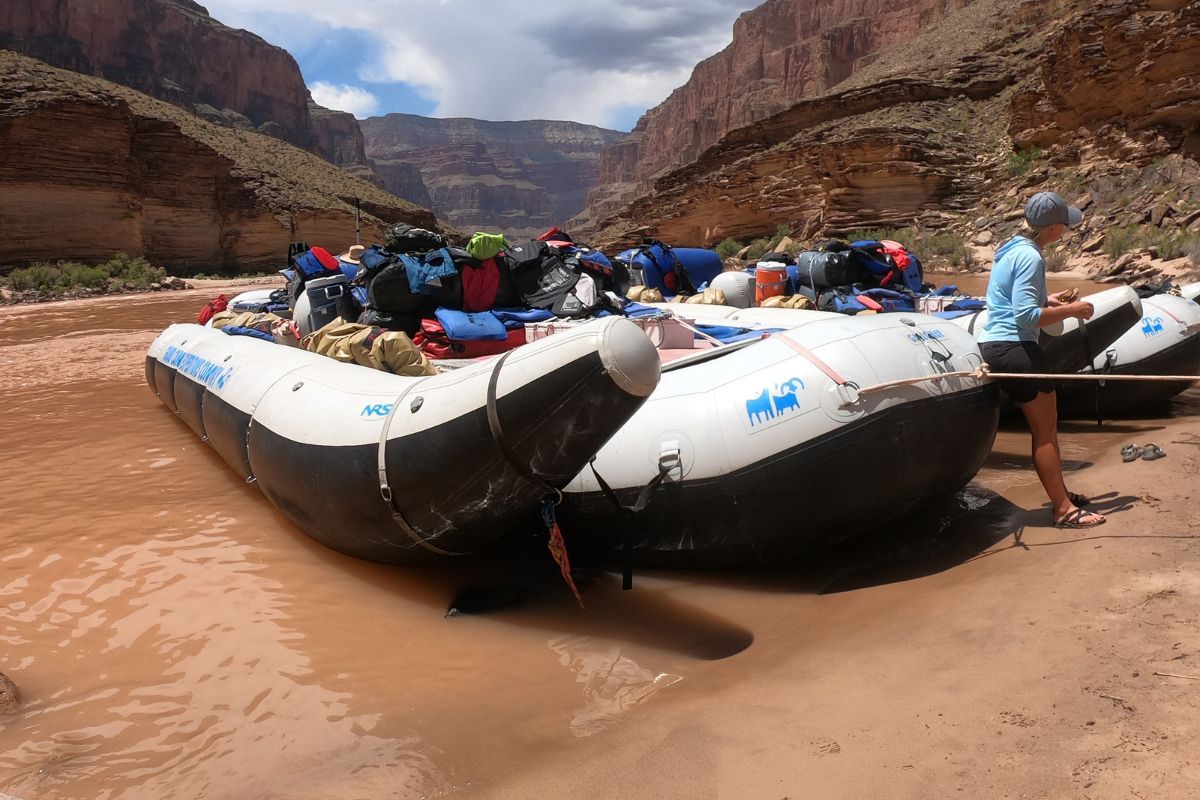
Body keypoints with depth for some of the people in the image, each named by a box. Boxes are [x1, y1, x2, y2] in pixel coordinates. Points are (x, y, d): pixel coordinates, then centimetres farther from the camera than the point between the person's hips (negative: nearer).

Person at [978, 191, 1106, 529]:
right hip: (1014, 349, -10)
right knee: (1045, 429, -4)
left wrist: (1049, 300, 16)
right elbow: (1026, 315, -23)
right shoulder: (1030, 257, -16)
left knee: (1044, 426, 19)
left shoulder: (1012, 248, 14)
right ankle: (1064, 510, 2)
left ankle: (1060, 495, 30)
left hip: (996, 345, 10)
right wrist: (1072, 310, -13)